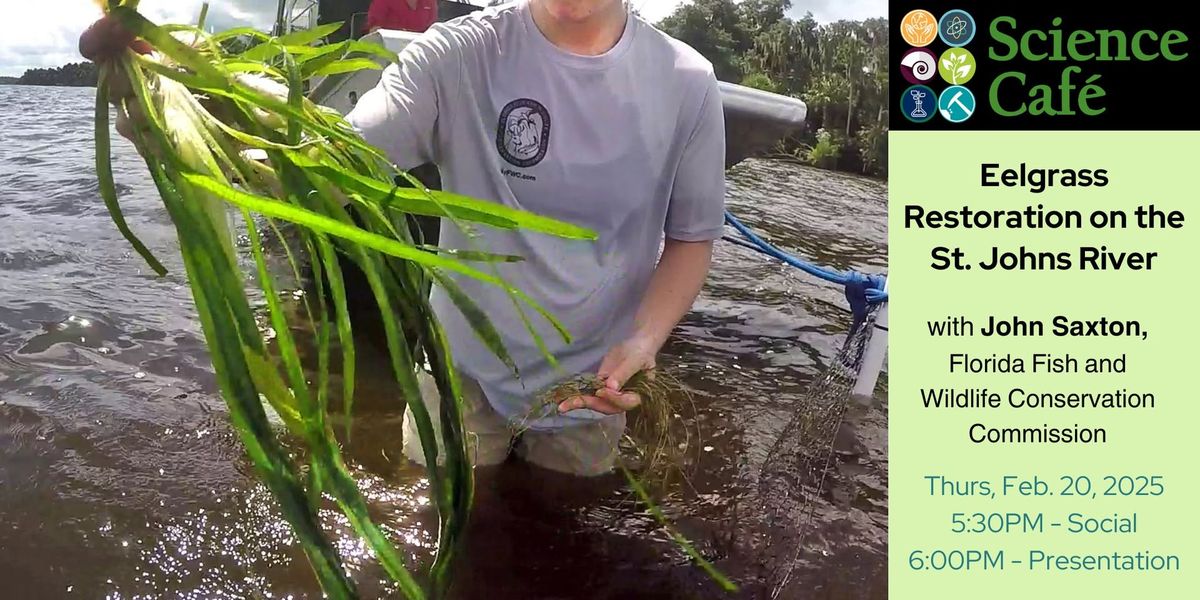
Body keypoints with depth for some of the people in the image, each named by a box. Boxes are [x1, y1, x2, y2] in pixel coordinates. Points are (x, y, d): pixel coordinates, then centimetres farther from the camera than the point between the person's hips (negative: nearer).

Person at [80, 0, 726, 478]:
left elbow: (691, 236, -1)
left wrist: (643, 342, -18)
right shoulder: (458, 54, -17)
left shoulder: (686, 82, -10)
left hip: (593, 390, 2)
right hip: (466, 376, -1)